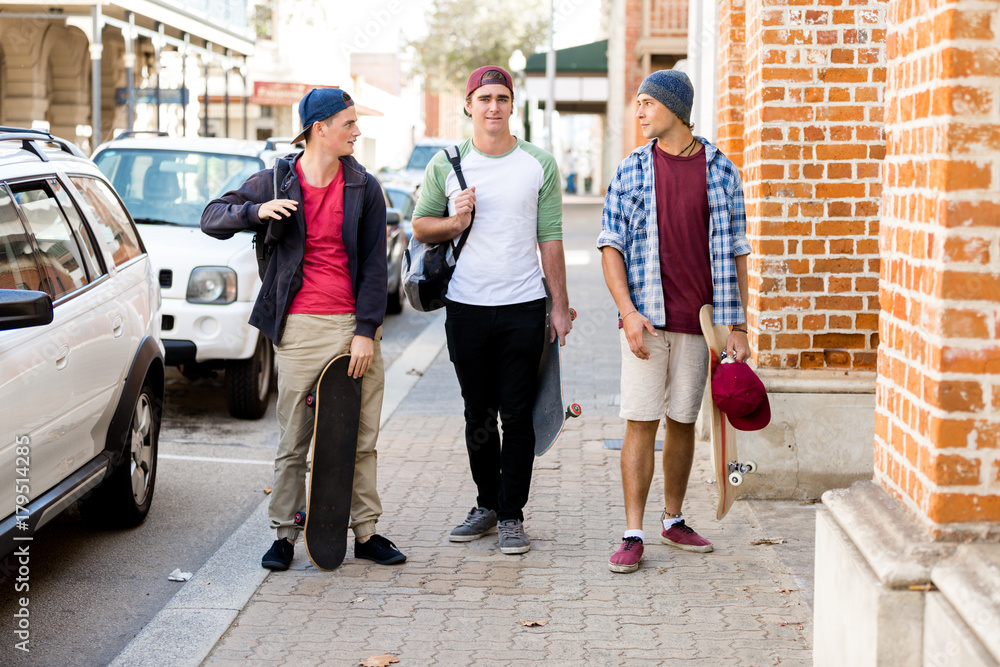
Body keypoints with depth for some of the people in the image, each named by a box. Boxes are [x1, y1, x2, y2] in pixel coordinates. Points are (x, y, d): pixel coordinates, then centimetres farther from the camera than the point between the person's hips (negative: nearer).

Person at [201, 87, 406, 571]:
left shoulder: (363, 187, 5)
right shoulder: (278, 181, 1)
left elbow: (374, 263, 3)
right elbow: (212, 219, 4)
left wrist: (366, 330, -5)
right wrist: (256, 211, -16)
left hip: (355, 327, 2)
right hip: (300, 327, -2)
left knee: (362, 439, 7)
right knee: (292, 441, 3)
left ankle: (366, 532, 17)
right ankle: (284, 534, 14)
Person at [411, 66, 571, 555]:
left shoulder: (539, 165, 3)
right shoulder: (446, 165, 4)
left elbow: (550, 239, 4)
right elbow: (420, 226, 11)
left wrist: (560, 305, 1)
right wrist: (454, 222, -10)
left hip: (523, 307, -1)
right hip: (466, 307, 1)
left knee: (517, 415, -1)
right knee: (478, 414, 10)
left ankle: (512, 515, 6)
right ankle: (487, 504, 23)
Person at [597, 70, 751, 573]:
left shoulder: (720, 171, 4)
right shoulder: (631, 170, 4)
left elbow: (734, 251, 6)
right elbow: (611, 244, 3)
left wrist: (739, 326, 2)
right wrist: (628, 311, -10)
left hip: (699, 322, 1)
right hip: (646, 318, -1)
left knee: (683, 422, 9)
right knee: (641, 423, -4)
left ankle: (673, 521, 24)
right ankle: (633, 535, 0)